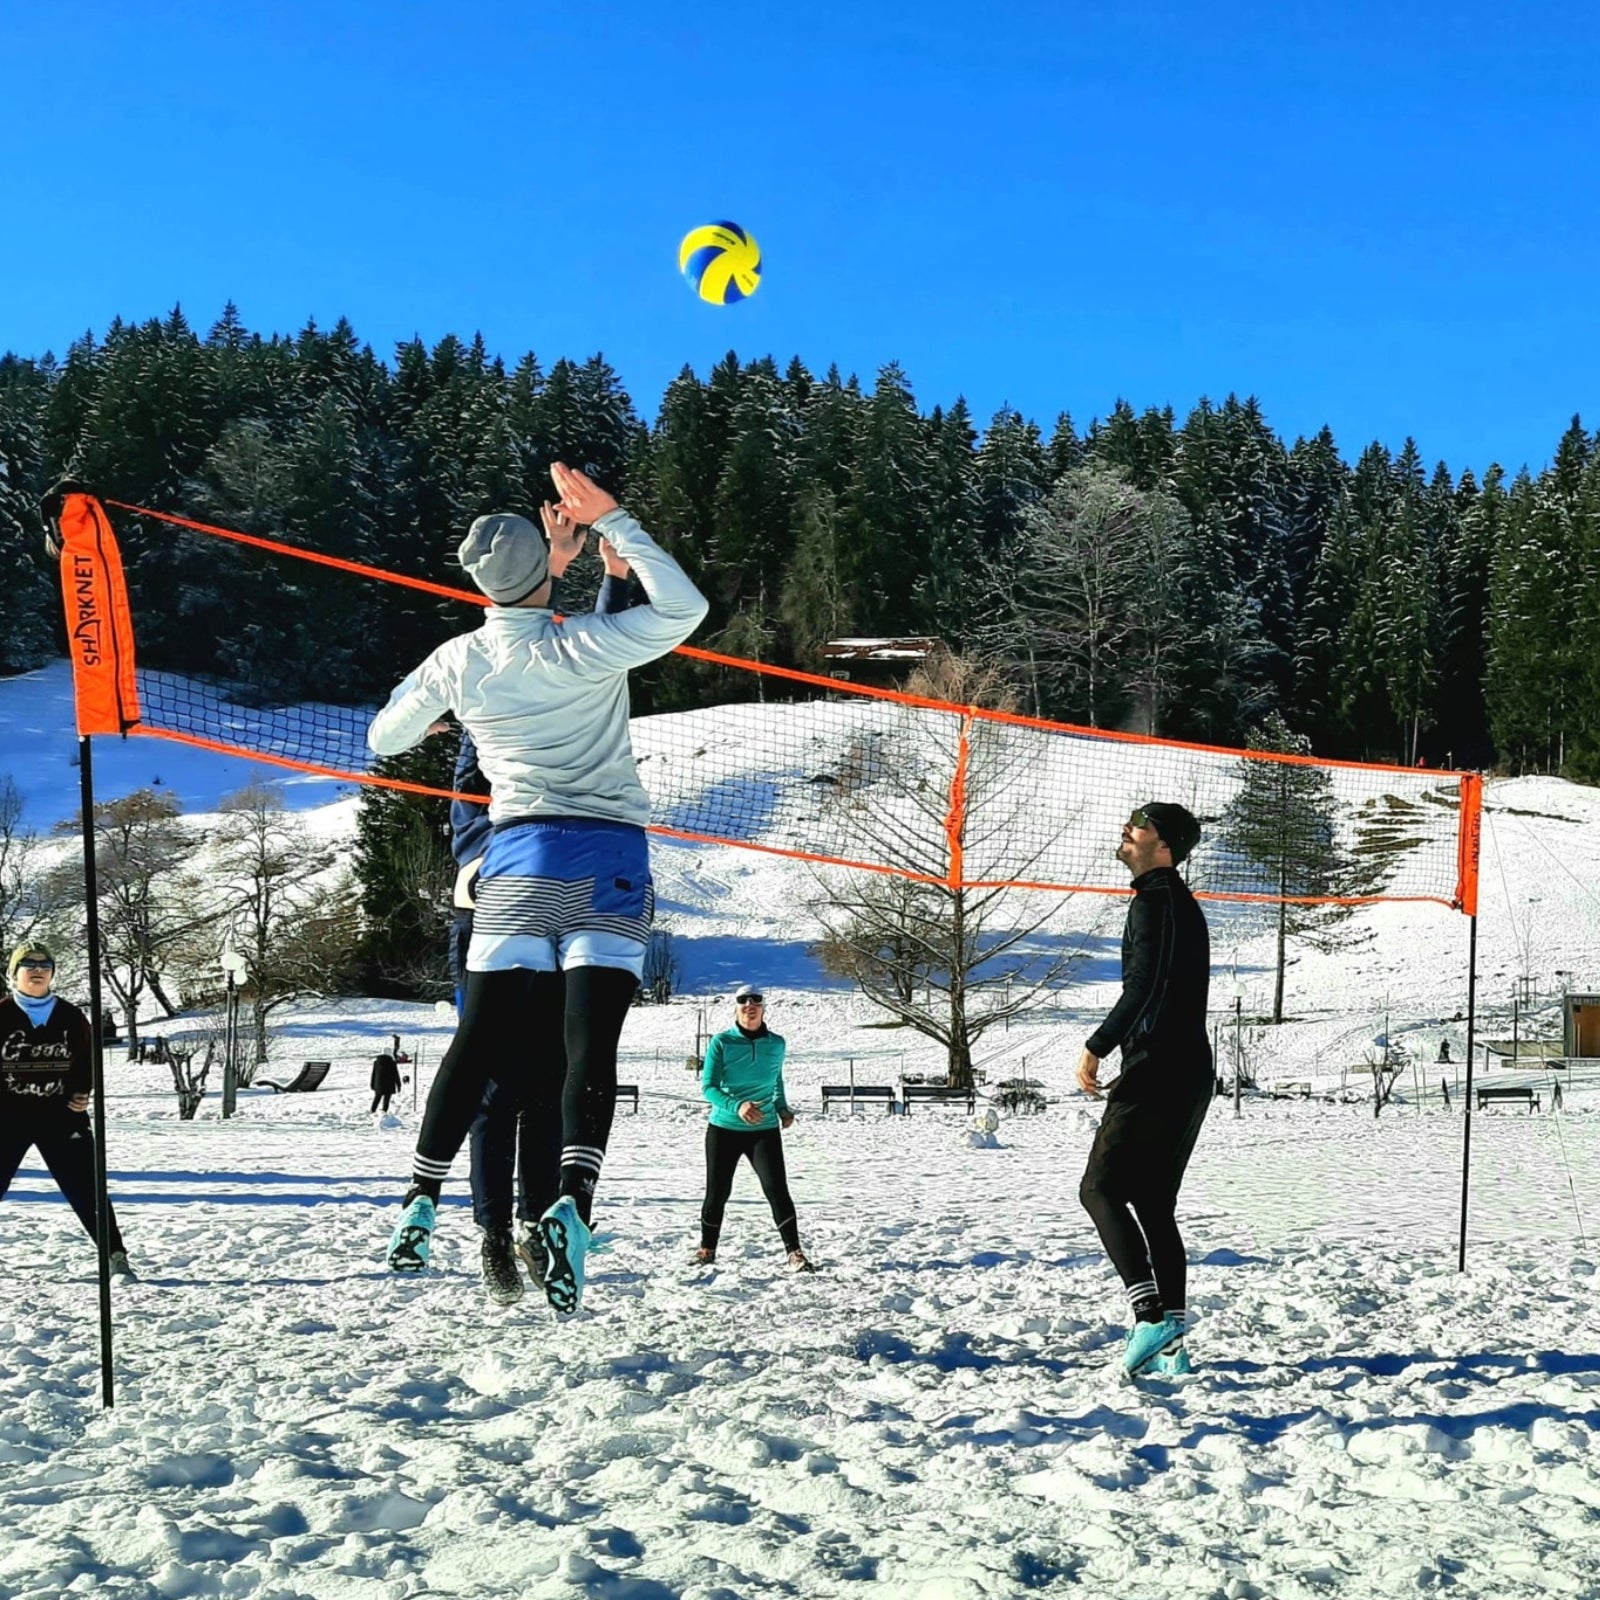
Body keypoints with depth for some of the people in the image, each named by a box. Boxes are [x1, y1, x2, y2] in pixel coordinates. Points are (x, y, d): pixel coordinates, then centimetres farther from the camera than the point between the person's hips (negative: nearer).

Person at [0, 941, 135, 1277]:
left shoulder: (71, 1017, 2)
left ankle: (116, 1255, 8)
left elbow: (88, 1060, 12)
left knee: (86, 1189, 1)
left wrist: (82, 1093, -2)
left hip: (60, 1116, 1)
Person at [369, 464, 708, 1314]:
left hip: (520, 854, 3)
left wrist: (425, 687, 40)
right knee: (588, 1046, -8)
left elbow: (384, 740, 20)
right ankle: (572, 1200, -25)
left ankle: (419, 1204, 7)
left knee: (480, 1038, 7)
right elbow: (683, 608, -5)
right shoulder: (579, 649, -7)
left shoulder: (456, 662, 5)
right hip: (610, 859, -3)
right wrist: (612, 520, -6)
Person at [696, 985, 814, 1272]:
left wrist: (783, 1108, 5)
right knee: (717, 1192, 6)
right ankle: (707, 1249, 27)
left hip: (765, 1130, 1)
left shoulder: (776, 1044, 3)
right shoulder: (722, 1042, -6)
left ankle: (795, 1253, -9)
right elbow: (708, 1086, -10)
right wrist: (736, 1106, -26)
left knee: (777, 1189, -12)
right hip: (724, 1128, -1)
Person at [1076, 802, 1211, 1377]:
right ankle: (1170, 1341, 9)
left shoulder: (1156, 900, -10)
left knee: (1101, 1188, -8)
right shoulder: (1183, 904, 22)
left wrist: (1097, 1046, -15)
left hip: (1157, 1071, -10)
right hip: (1191, 1074, 10)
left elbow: (1145, 987, -20)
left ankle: (1151, 1313, -17)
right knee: (1154, 1205, 11)